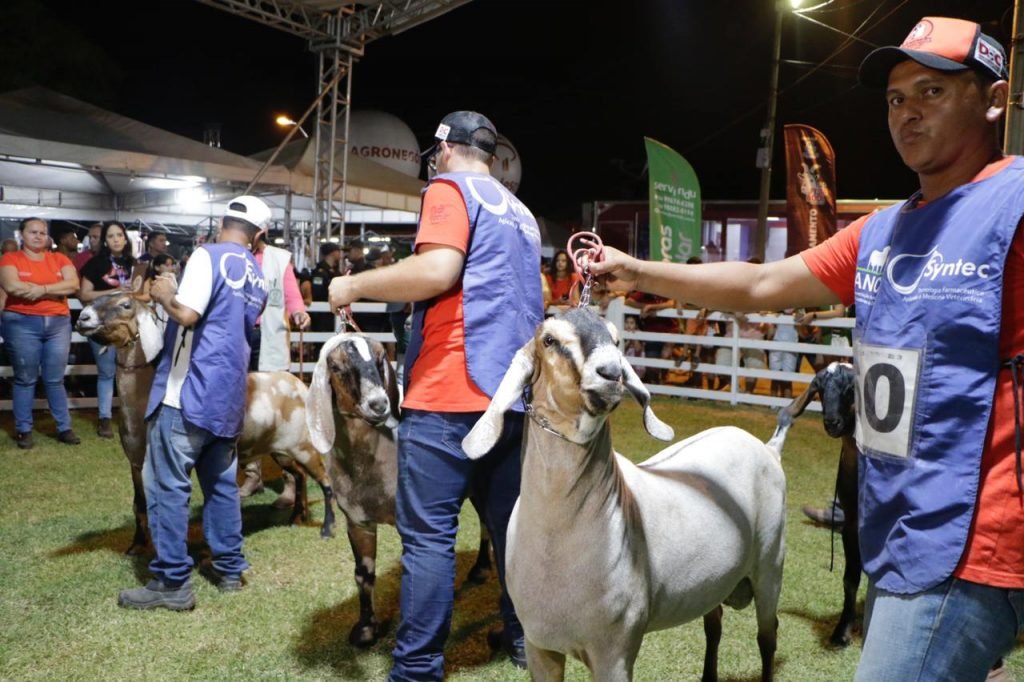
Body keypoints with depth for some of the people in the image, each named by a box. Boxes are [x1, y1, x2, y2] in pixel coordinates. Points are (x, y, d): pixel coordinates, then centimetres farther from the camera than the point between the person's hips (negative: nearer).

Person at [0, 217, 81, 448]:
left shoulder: (59, 259, 10)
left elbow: (73, 284, -4)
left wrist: (41, 288, -13)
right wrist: (55, 288, -10)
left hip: (58, 323, 2)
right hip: (22, 323, -2)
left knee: (55, 379, 7)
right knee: (25, 379, 4)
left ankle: (64, 428, 11)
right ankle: (23, 430, 12)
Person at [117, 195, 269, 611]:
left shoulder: (208, 256, -9)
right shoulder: (257, 276, 14)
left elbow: (187, 314, -20)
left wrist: (164, 295, 0)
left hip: (189, 389, -7)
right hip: (228, 394, 8)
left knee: (167, 485, -1)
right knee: (222, 482, 15)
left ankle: (172, 582, 3)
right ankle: (229, 568, 22)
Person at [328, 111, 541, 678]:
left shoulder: (451, 189, -2)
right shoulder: (520, 212, 22)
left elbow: (438, 270, -19)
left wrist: (354, 286, -7)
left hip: (451, 392, -8)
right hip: (513, 392, 8)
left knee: (427, 533, -4)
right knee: (508, 521, 17)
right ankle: (522, 635, 29)